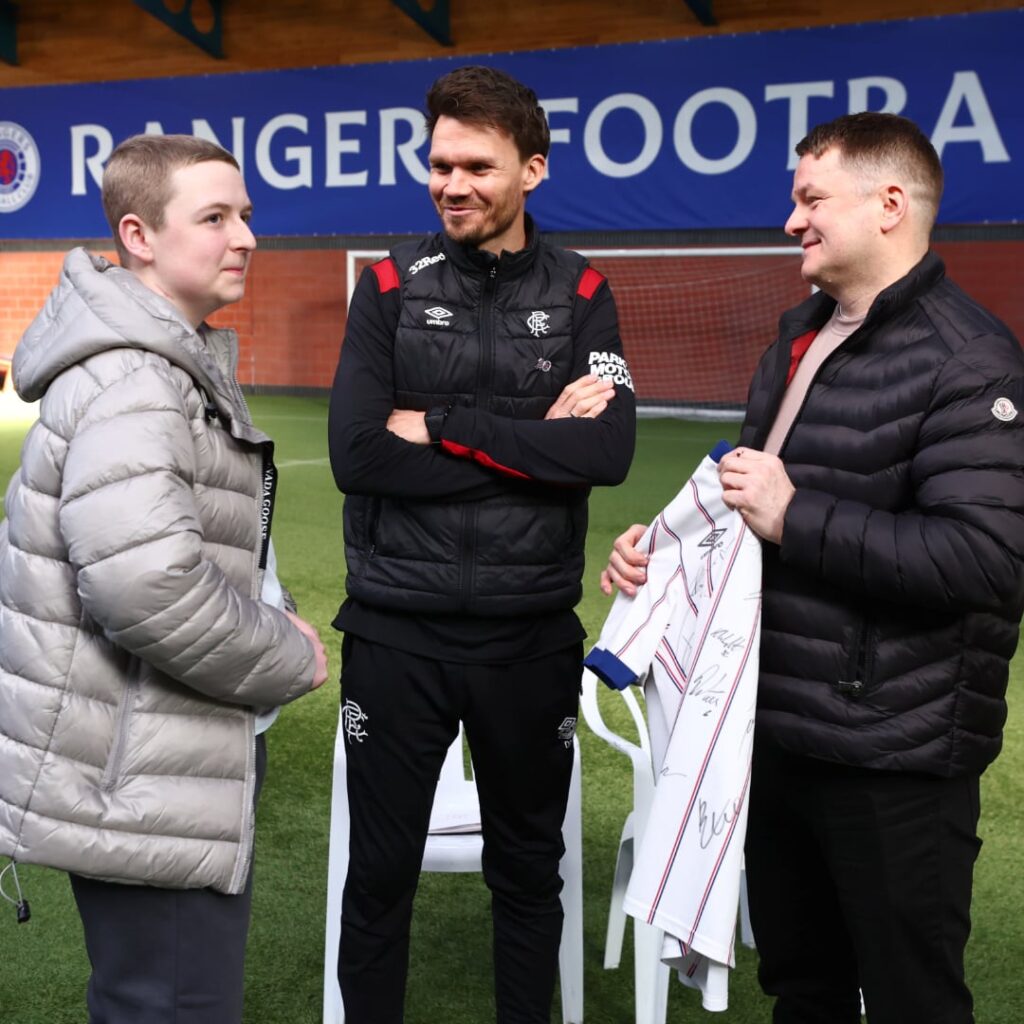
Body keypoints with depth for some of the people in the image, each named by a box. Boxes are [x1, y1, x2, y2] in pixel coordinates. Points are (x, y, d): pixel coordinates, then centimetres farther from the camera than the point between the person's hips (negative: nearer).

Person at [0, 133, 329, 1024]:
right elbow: (146, 586, -32)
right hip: (140, 787, -11)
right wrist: (287, 657, -17)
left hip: (167, 765, 11)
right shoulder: (129, 385, -20)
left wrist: (268, 631, 10)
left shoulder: (179, 362, 14)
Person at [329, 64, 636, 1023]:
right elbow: (357, 456, -13)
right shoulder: (392, 286, 0)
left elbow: (608, 453, -14)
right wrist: (532, 443, -14)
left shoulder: (580, 295, 1)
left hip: (532, 633, 1)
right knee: (380, 870, 11)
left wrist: (442, 425, -15)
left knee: (529, 866, 16)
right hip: (397, 629, 0)